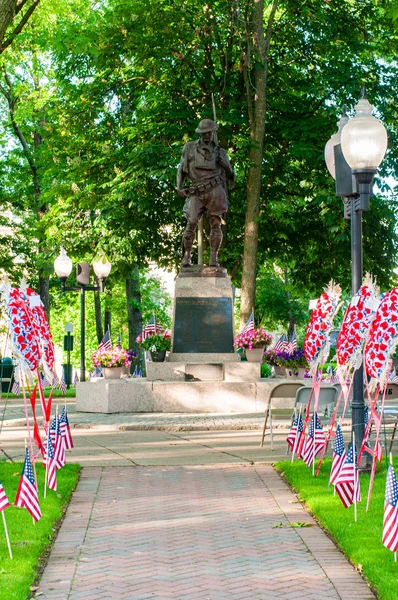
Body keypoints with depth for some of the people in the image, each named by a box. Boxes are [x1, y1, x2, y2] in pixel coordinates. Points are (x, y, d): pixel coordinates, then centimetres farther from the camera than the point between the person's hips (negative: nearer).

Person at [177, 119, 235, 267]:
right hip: (196, 193, 0)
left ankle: (214, 257, 1)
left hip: (215, 190, 0)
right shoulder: (189, 148, 11)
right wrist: (179, 188, -2)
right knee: (191, 223, -10)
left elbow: (230, 175, 18)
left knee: (215, 224, -2)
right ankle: (187, 256, -4)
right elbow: (182, 170, 12)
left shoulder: (219, 152, 10)